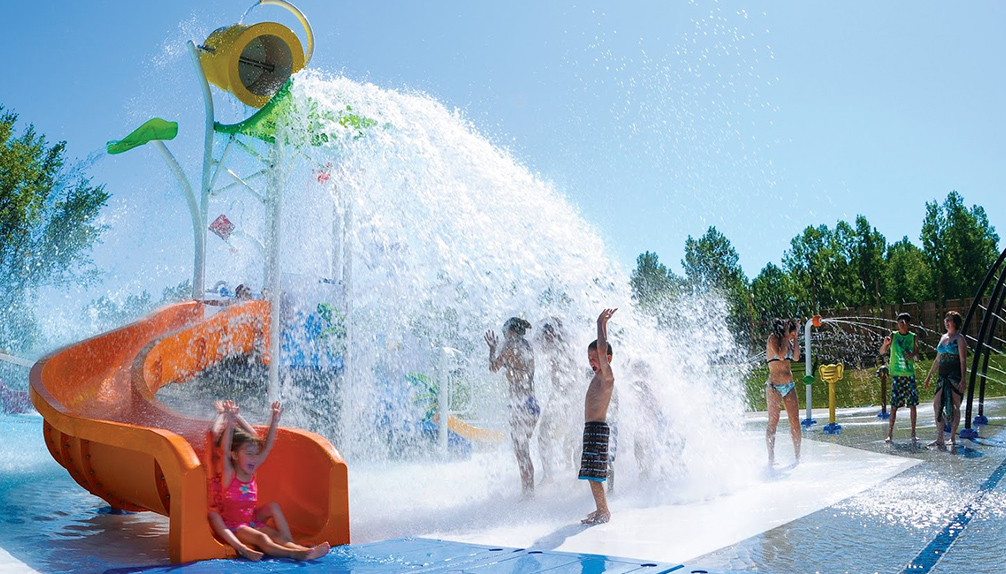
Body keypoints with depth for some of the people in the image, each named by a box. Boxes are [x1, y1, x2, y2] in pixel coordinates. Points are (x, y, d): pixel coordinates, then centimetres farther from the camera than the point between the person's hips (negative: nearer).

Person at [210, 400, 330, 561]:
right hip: (234, 525, -7)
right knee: (262, 538, -30)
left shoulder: (251, 472, 7)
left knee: (278, 536, -18)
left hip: (252, 522, 7)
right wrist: (230, 423, -38)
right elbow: (224, 451, -25)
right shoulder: (229, 475, -9)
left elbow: (267, 447, 4)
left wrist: (275, 420, -4)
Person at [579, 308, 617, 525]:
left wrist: (601, 324, -13)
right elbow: (601, 348, 26)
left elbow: (602, 348, -23)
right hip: (592, 428, 10)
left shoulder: (606, 375, -11)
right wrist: (603, 324, 27)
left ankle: (603, 511, -5)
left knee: (593, 472, -10)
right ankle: (601, 509, 18)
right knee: (592, 473, 12)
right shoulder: (600, 375, 13)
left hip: (597, 428, -10)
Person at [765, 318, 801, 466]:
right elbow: (780, 355, -22)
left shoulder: (788, 341, 13)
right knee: (773, 422, -2)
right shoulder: (773, 339, -9)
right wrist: (786, 336, -14)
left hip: (789, 386, 7)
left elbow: (796, 357, 4)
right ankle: (771, 459, 4)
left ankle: (797, 457, 12)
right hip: (774, 386, -7)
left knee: (795, 422, 4)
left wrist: (796, 338, 3)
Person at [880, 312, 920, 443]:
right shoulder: (893, 335, 1)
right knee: (894, 405, -2)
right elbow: (882, 352, -4)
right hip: (896, 374, -1)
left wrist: (913, 355, -20)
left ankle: (913, 434, 10)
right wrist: (885, 344, -25)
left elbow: (917, 356, 3)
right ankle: (890, 434, 2)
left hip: (910, 374, 1)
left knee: (912, 404, 1)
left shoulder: (913, 337, 4)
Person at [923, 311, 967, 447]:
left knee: (954, 407, -1)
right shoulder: (943, 337, 16)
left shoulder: (959, 339, -5)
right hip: (943, 375, 7)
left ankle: (952, 438, 7)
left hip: (955, 375, -7)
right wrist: (929, 376, 21)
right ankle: (939, 440, 5)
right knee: (937, 405, 2)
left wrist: (963, 379, -17)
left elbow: (963, 360, -10)